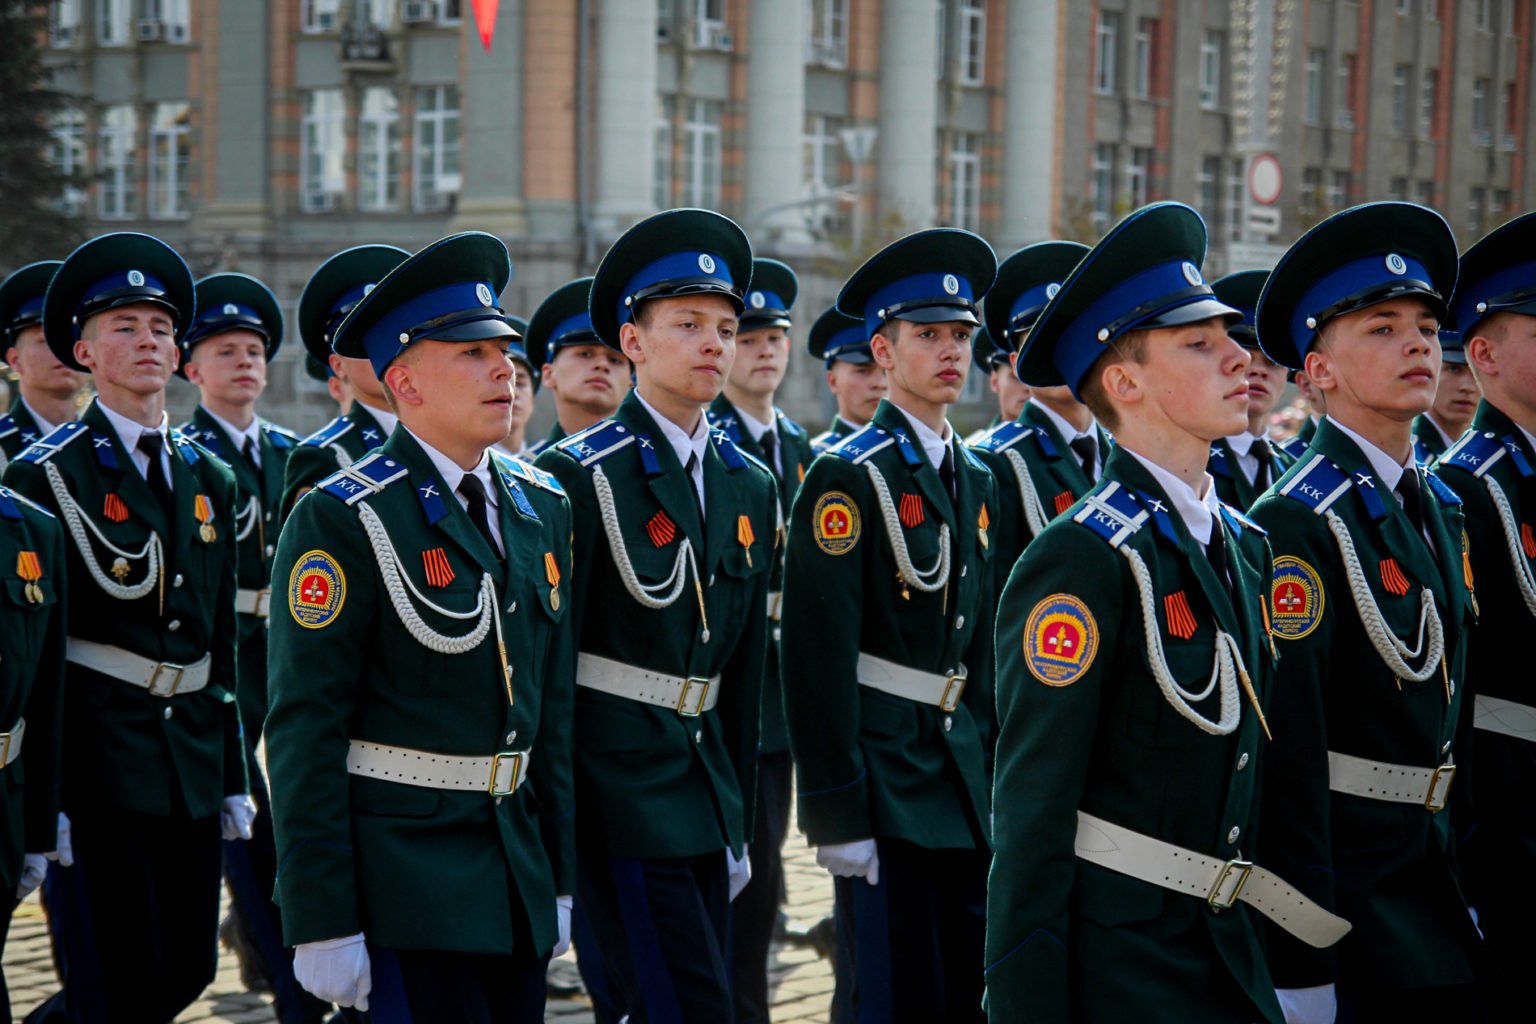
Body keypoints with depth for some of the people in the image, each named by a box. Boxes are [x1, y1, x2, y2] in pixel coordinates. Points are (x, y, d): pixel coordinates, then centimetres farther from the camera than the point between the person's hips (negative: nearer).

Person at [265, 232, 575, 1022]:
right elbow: (304, 728, -13)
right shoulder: (342, 520, -10)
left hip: (516, 878, 7)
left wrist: (559, 880, 16)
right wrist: (320, 926, -16)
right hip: (403, 887, -6)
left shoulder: (542, 513, 11)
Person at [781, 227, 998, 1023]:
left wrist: (993, 780, 15)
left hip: (964, 786, 7)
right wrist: (837, 815, -17)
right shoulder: (848, 477, -10)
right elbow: (818, 659, -14)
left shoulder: (975, 481, 13)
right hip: (885, 776, -7)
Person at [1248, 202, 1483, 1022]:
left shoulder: (1437, 507, 11)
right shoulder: (1299, 524, -16)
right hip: (1334, 889, -8)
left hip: (1429, 892, 8)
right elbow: (1286, 751, -20)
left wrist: (1457, 875, 17)